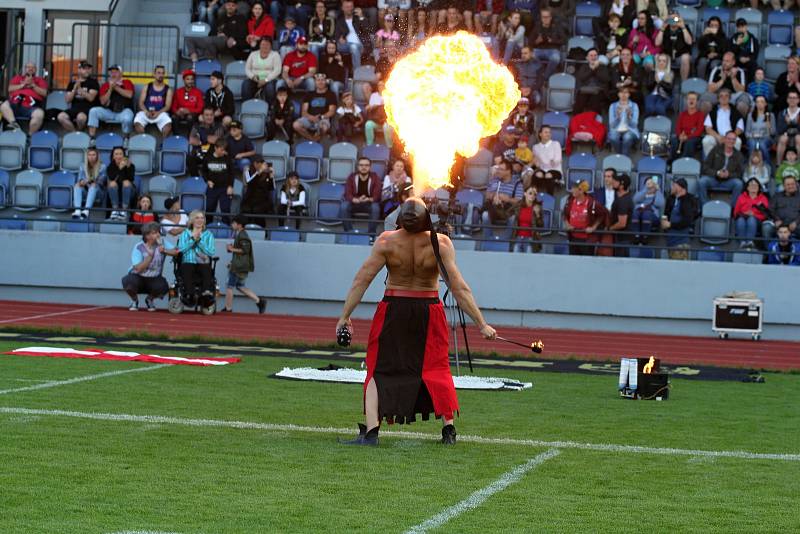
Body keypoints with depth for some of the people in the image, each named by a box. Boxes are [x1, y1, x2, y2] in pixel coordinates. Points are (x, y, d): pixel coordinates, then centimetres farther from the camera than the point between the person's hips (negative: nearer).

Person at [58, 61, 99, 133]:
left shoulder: (93, 82, 4)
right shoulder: (72, 83, 15)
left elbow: (90, 98, -9)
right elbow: (68, 100, 7)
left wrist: (79, 88, -12)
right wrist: (75, 88, -6)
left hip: (87, 109, -4)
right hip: (74, 109, 4)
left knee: (80, 117, -39)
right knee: (61, 116, -27)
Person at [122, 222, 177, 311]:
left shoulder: (162, 244, -6)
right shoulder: (139, 247, -16)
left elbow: (176, 252, -21)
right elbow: (139, 269, -25)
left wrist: (164, 251, -37)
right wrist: (150, 255, -32)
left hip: (154, 279, 2)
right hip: (138, 277, -2)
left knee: (163, 287, -30)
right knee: (128, 281, -35)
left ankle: (150, 299, 8)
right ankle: (134, 300, 1)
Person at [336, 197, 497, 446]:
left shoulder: (386, 241, -14)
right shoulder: (441, 244, -15)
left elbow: (361, 280, -13)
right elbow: (459, 288, -16)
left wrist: (345, 316, -5)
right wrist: (481, 324, -12)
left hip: (393, 310, 0)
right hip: (429, 312, 1)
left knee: (378, 370, 6)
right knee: (437, 368, 16)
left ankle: (371, 431, -7)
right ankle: (449, 430, 18)